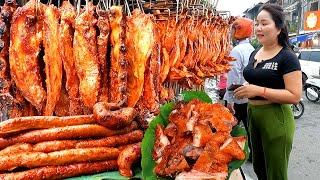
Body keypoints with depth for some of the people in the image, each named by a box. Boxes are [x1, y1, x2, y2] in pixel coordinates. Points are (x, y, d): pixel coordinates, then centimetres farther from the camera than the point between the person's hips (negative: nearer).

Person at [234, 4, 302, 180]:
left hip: (276, 118, -7)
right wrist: (244, 89, 4)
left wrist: (259, 90, -27)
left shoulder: (287, 57, -14)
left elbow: (295, 96, -21)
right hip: (253, 114, 7)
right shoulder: (254, 53, 9)